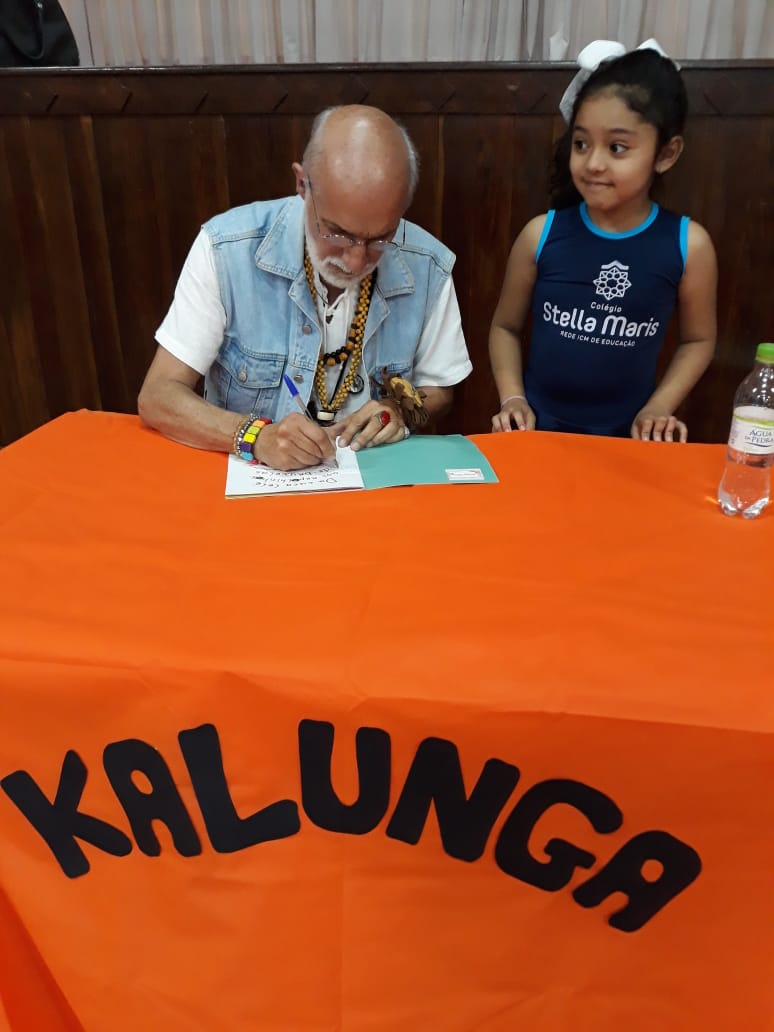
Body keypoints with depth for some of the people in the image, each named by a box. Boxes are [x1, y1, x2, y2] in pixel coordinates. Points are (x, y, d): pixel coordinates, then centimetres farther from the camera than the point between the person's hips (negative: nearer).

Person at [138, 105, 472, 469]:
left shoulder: (427, 268, -9)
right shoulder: (226, 248, -15)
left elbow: (438, 390, 6)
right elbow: (157, 398, -13)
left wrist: (402, 408, -14)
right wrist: (255, 436, -29)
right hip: (250, 476, -1)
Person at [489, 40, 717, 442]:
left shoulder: (688, 244, -6)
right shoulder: (541, 234, -6)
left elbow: (698, 340, 7)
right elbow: (505, 327, 5)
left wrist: (658, 408, -3)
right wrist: (513, 399, -7)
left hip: (627, 439, 1)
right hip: (538, 430, 0)